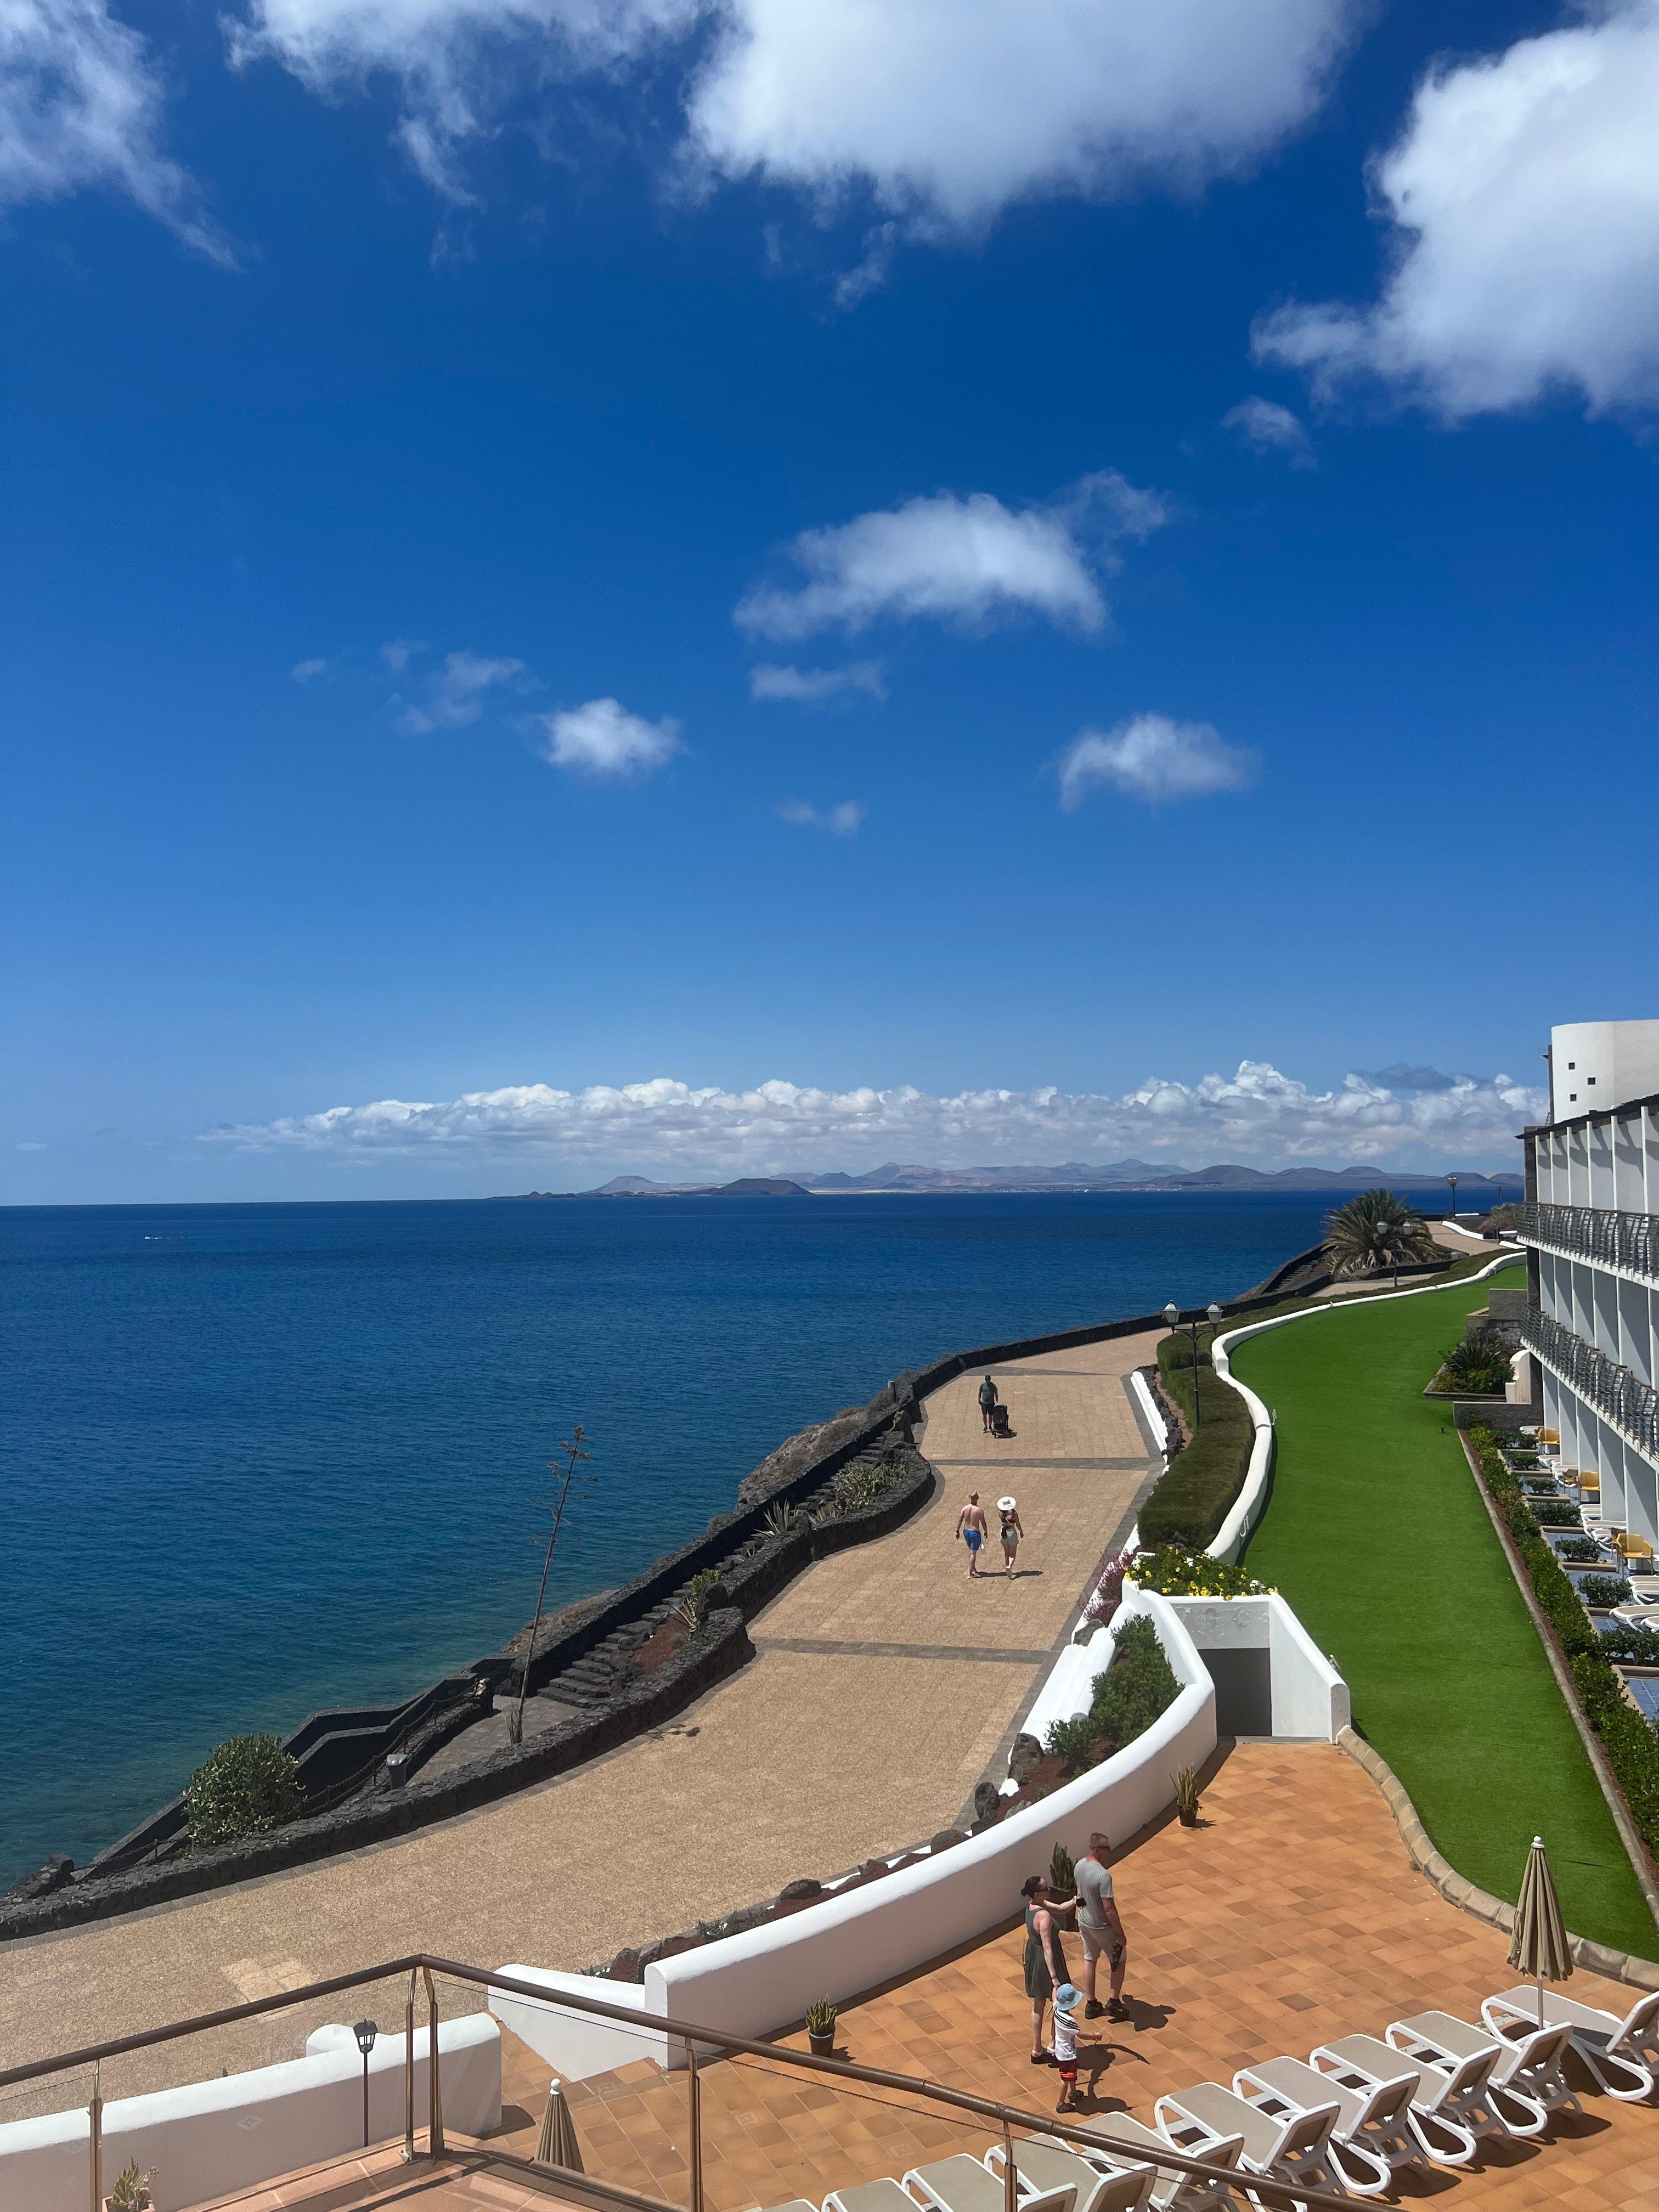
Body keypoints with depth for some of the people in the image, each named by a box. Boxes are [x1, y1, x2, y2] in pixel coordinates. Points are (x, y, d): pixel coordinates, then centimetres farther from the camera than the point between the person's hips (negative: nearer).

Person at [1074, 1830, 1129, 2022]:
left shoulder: (1079, 1866, -7)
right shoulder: (1103, 1876, -32)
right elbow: (1109, 1908, -28)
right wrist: (1121, 1934, -20)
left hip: (1084, 1922, 7)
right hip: (1102, 1926, -7)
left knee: (1089, 1959, 21)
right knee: (1119, 1959, 16)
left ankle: (1092, 2005, 30)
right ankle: (1114, 2003, 22)